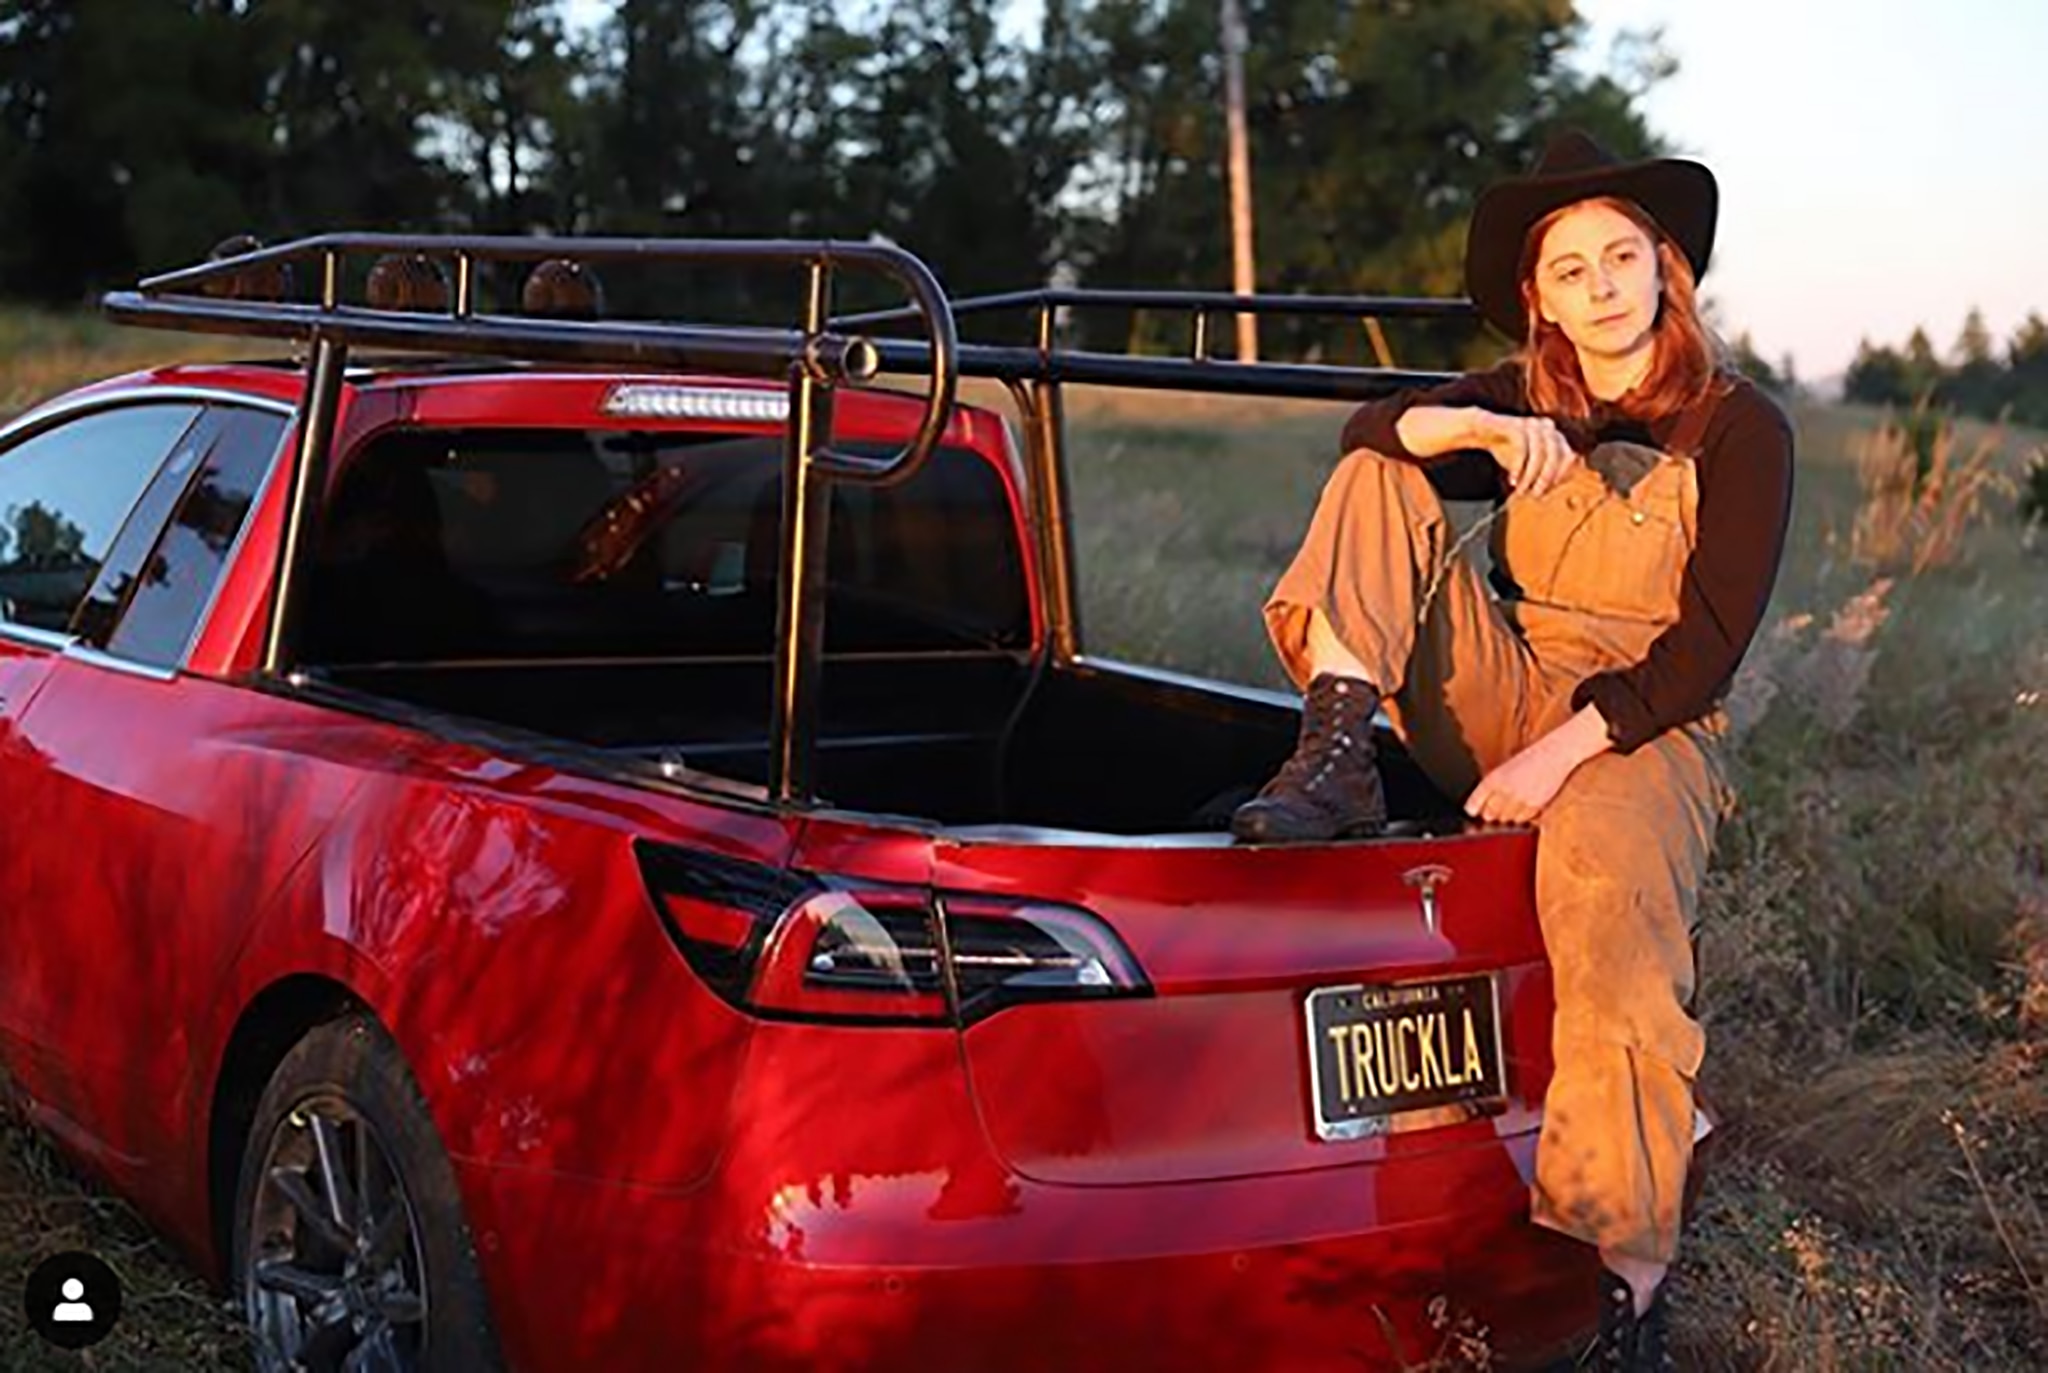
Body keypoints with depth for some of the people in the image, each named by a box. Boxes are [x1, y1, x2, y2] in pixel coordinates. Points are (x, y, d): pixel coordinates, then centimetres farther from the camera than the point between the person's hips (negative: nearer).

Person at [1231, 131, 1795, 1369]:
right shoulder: (1534, 405, 14)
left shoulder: (1740, 429, -1)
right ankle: (1340, 761, -23)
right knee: (1378, 485, -7)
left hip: (1646, 727, -5)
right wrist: (1484, 430, -24)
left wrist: (1566, 752, -21)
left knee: (1604, 887, -40)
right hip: (1505, 700, 5)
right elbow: (1371, 428, -3)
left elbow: (1711, 644, -10)